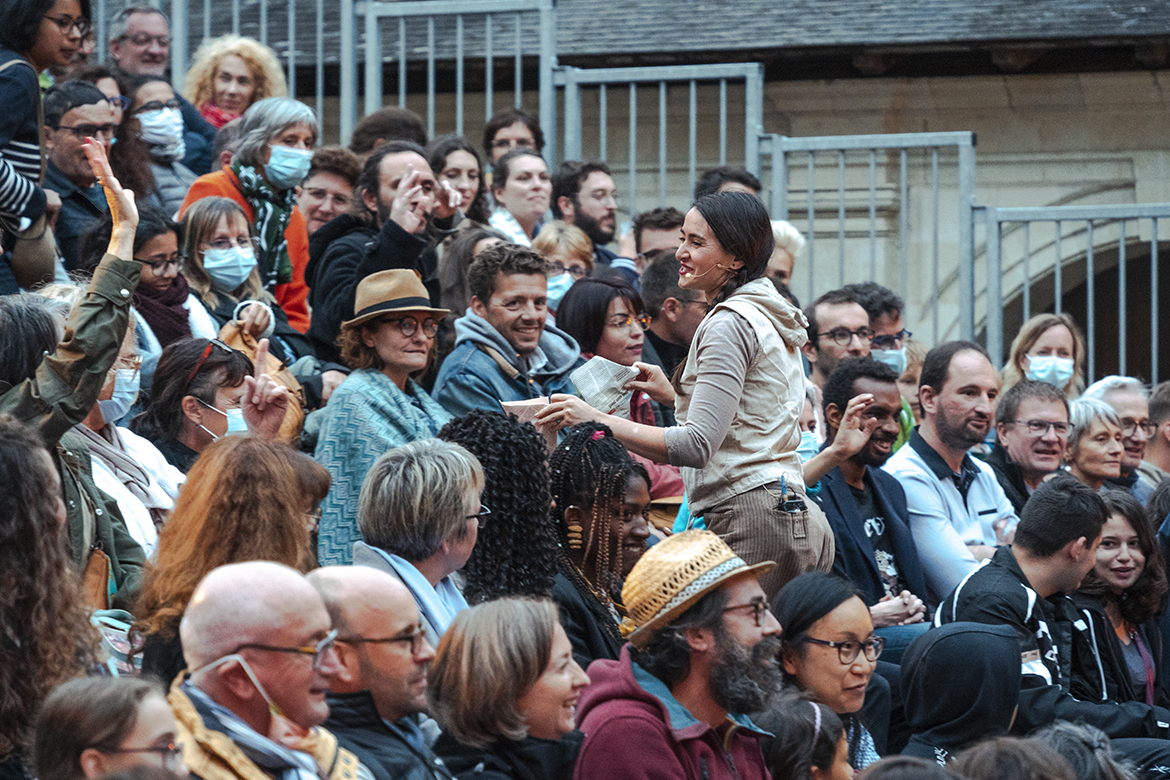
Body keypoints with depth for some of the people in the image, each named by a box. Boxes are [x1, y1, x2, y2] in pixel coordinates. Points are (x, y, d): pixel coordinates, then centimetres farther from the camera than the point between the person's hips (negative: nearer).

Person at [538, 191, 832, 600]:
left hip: (752, 519, -10)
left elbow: (698, 446, -18)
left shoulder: (730, 322, -10)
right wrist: (676, 396, 27)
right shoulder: (768, 317, 21)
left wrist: (597, 420, -17)